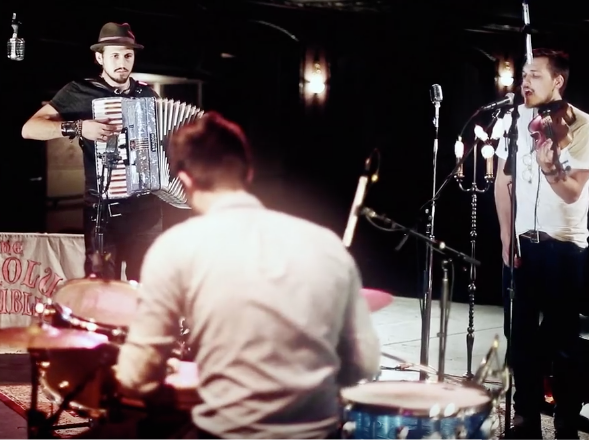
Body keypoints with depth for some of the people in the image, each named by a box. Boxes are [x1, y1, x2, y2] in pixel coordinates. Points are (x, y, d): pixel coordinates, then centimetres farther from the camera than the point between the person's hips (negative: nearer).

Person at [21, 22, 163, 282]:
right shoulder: (79, 92, -1)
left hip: (147, 209, 3)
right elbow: (29, 129, -7)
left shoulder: (147, 95, 10)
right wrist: (79, 127, -20)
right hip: (103, 210, -3)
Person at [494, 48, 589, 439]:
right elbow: (502, 180, 9)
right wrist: (506, 236, 3)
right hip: (521, 242, 4)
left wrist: (549, 168, -34)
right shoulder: (514, 118, 4)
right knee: (520, 334, 7)